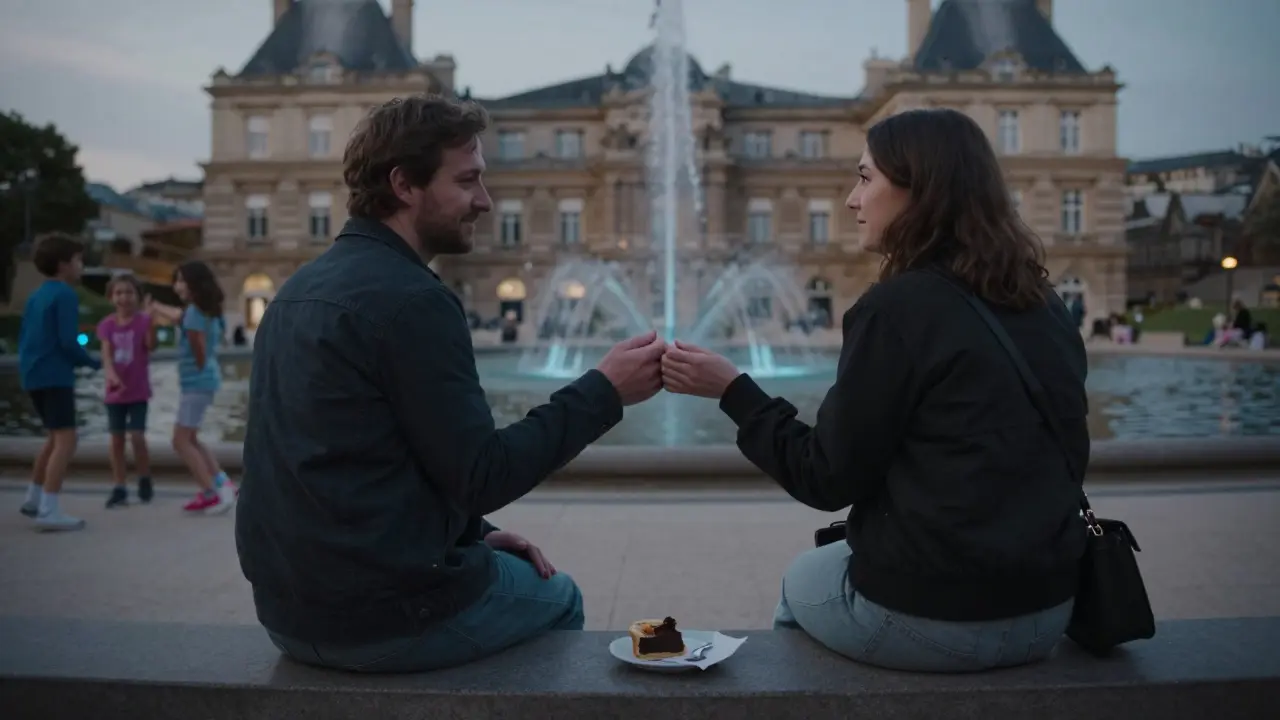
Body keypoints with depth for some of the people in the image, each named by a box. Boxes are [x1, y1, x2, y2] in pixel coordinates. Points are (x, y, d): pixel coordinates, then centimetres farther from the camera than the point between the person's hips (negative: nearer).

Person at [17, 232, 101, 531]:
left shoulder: (36, 295, 16)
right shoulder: (66, 295, -10)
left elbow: (23, 338, 18)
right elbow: (68, 341, -17)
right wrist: (92, 362, -3)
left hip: (34, 375, 10)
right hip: (55, 376, -10)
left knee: (55, 439, 22)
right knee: (66, 441, -11)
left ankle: (34, 498, 30)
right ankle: (49, 511, -16)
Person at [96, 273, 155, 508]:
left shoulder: (143, 320, -6)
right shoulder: (107, 324, 1)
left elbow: (151, 346, -23)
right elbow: (106, 354, -10)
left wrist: (151, 320, -38)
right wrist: (111, 374, -30)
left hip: (138, 391, -3)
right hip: (115, 391, 3)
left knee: (137, 437, -7)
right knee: (117, 440, 5)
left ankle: (145, 480, 15)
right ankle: (119, 488, 13)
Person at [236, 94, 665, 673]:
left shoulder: (301, 288, 8)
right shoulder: (410, 298, -20)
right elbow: (479, 478, -20)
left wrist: (473, 535, 11)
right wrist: (603, 392, -14)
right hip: (383, 616, -8)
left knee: (492, 563, 31)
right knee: (556, 599, 19)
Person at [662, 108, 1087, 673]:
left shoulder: (897, 307, -18)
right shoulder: (1047, 307, 3)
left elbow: (827, 480, -14)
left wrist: (730, 388, -7)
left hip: (931, 616, -6)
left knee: (801, 583, 26)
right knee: (843, 557, 32)